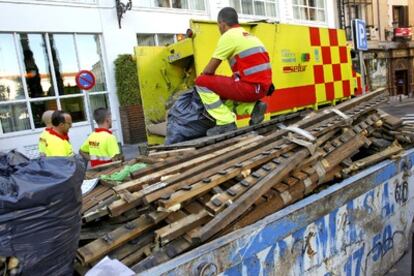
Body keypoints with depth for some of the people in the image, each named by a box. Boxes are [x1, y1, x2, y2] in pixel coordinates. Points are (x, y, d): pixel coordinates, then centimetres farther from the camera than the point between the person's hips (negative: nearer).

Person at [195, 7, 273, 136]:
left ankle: (225, 123, -8)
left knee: (201, 82, -5)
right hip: (262, 87, 9)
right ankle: (253, 108, 8)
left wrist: (201, 81, 17)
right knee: (221, 92, 27)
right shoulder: (249, 36, 23)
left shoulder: (228, 36, -5)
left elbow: (209, 70, -4)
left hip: (250, 87, -9)